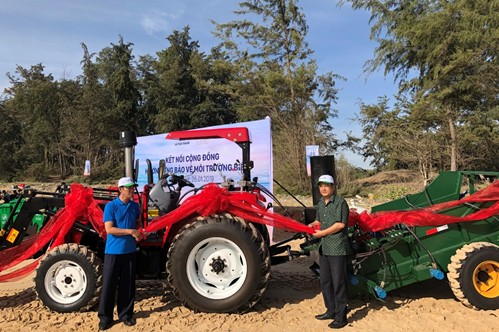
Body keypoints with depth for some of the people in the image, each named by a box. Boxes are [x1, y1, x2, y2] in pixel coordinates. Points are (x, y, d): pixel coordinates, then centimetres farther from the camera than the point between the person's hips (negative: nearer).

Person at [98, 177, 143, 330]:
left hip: (129, 250, 4)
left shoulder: (135, 206, 5)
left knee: (127, 284, 10)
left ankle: (126, 314, 23)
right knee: (109, 284, 3)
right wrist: (130, 231, -22)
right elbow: (109, 229, -17)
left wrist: (139, 233, -1)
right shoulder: (110, 206, -11)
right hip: (113, 251, -4)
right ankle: (105, 316, 16)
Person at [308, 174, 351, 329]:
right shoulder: (320, 203, 12)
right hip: (324, 248, 8)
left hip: (337, 248, -8)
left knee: (338, 283, 0)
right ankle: (331, 310, 32)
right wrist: (313, 225, 5)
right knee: (325, 282, 16)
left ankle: (341, 316, 11)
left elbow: (341, 224, -19)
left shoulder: (340, 202, -11)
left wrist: (322, 233, -14)